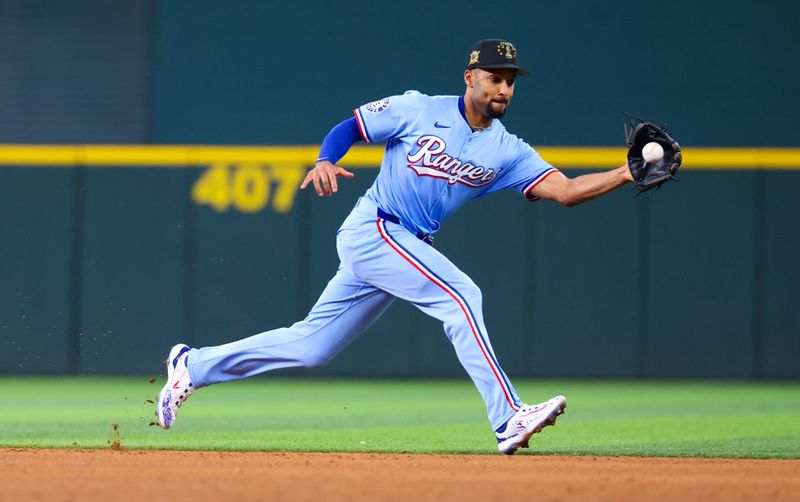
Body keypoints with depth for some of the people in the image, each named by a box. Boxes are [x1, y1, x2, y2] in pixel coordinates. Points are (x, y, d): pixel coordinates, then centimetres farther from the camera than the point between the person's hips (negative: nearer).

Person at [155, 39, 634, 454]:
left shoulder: (507, 151, 4)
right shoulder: (419, 111, -6)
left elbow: (564, 190, -5)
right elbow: (350, 126, 0)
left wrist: (627, 174, -18)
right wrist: (326, 160, -20)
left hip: (409, 248, 6)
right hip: (371, 230, -6)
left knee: (312, 346, 9)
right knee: (459, 293, -23)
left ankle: (193, 365, 22)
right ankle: (509, 418, -27)